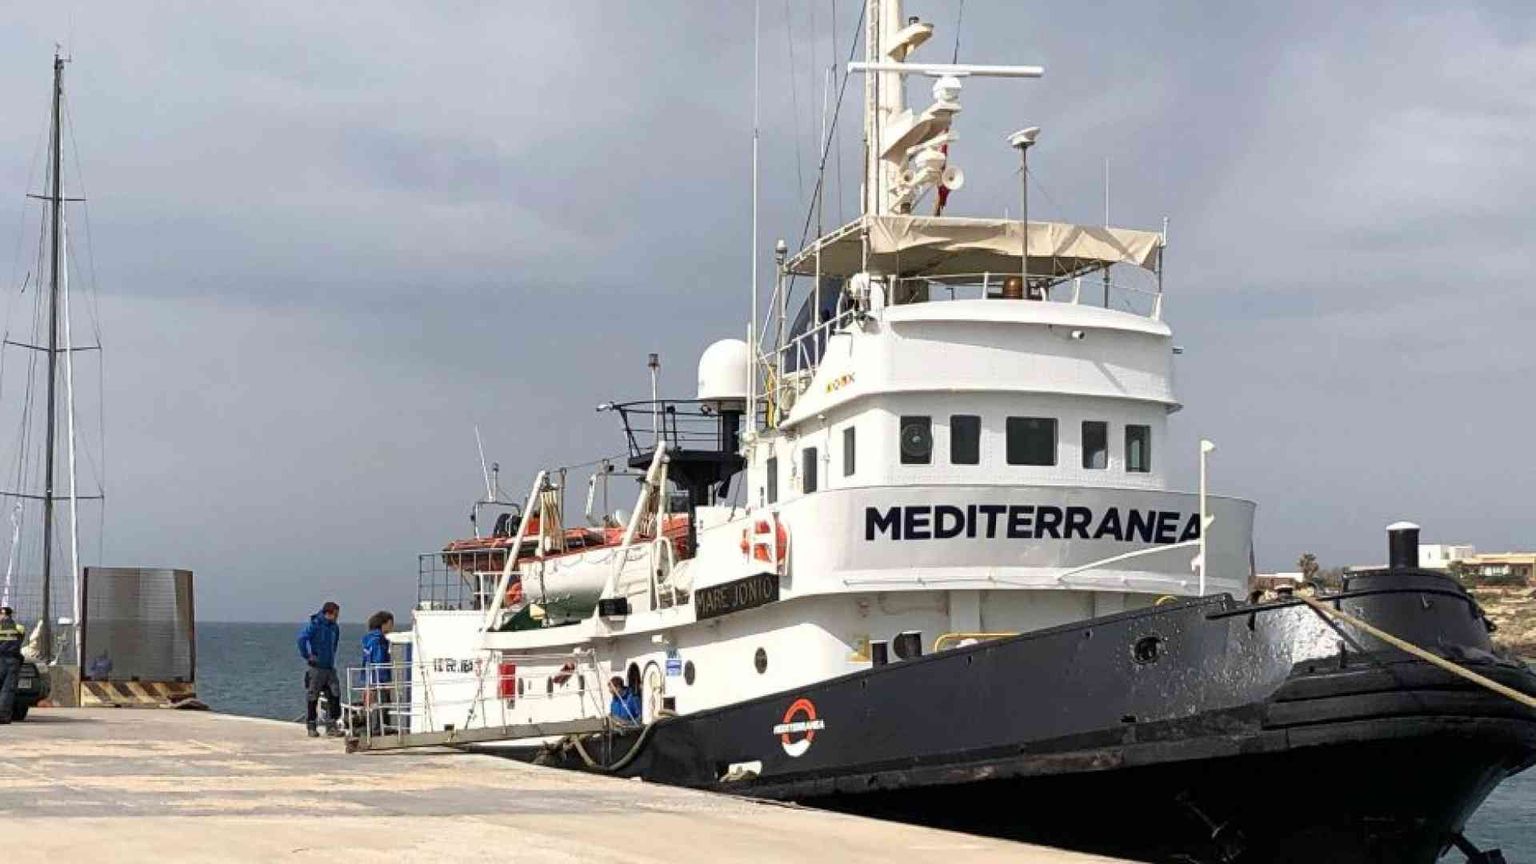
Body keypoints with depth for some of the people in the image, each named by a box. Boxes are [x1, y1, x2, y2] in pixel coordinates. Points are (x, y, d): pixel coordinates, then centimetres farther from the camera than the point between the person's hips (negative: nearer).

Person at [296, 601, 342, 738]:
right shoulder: (314, 625, -12)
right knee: (312, 698, 2)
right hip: (316, 668, -6)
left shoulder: (334, 628, 10)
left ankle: (331, 726, 9)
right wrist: (307, 656, -20)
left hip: (330, 668, 6)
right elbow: (302, 638, -24)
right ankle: (311, 727, 9)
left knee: (334, 696, 2)